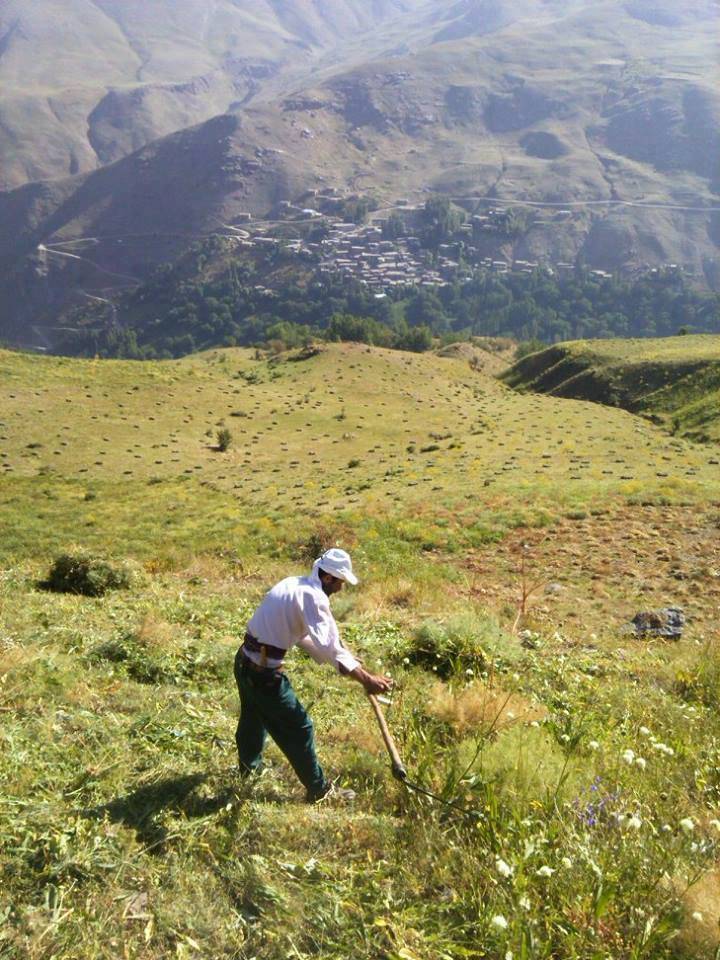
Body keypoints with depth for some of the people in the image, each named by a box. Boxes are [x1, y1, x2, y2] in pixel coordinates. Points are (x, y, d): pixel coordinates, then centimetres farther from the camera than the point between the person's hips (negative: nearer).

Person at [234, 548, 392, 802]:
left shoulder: (293, 584, 10)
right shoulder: (313, 596, -19)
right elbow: (328, 644, -28)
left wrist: (345, 661, 19)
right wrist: (366, 678, -28)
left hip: (245, 660, 10)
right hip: (264, 669, -10)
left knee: (253, 715, 31)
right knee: (298, 727, 4)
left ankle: (249, 765, 54)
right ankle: (319, 789, 17)